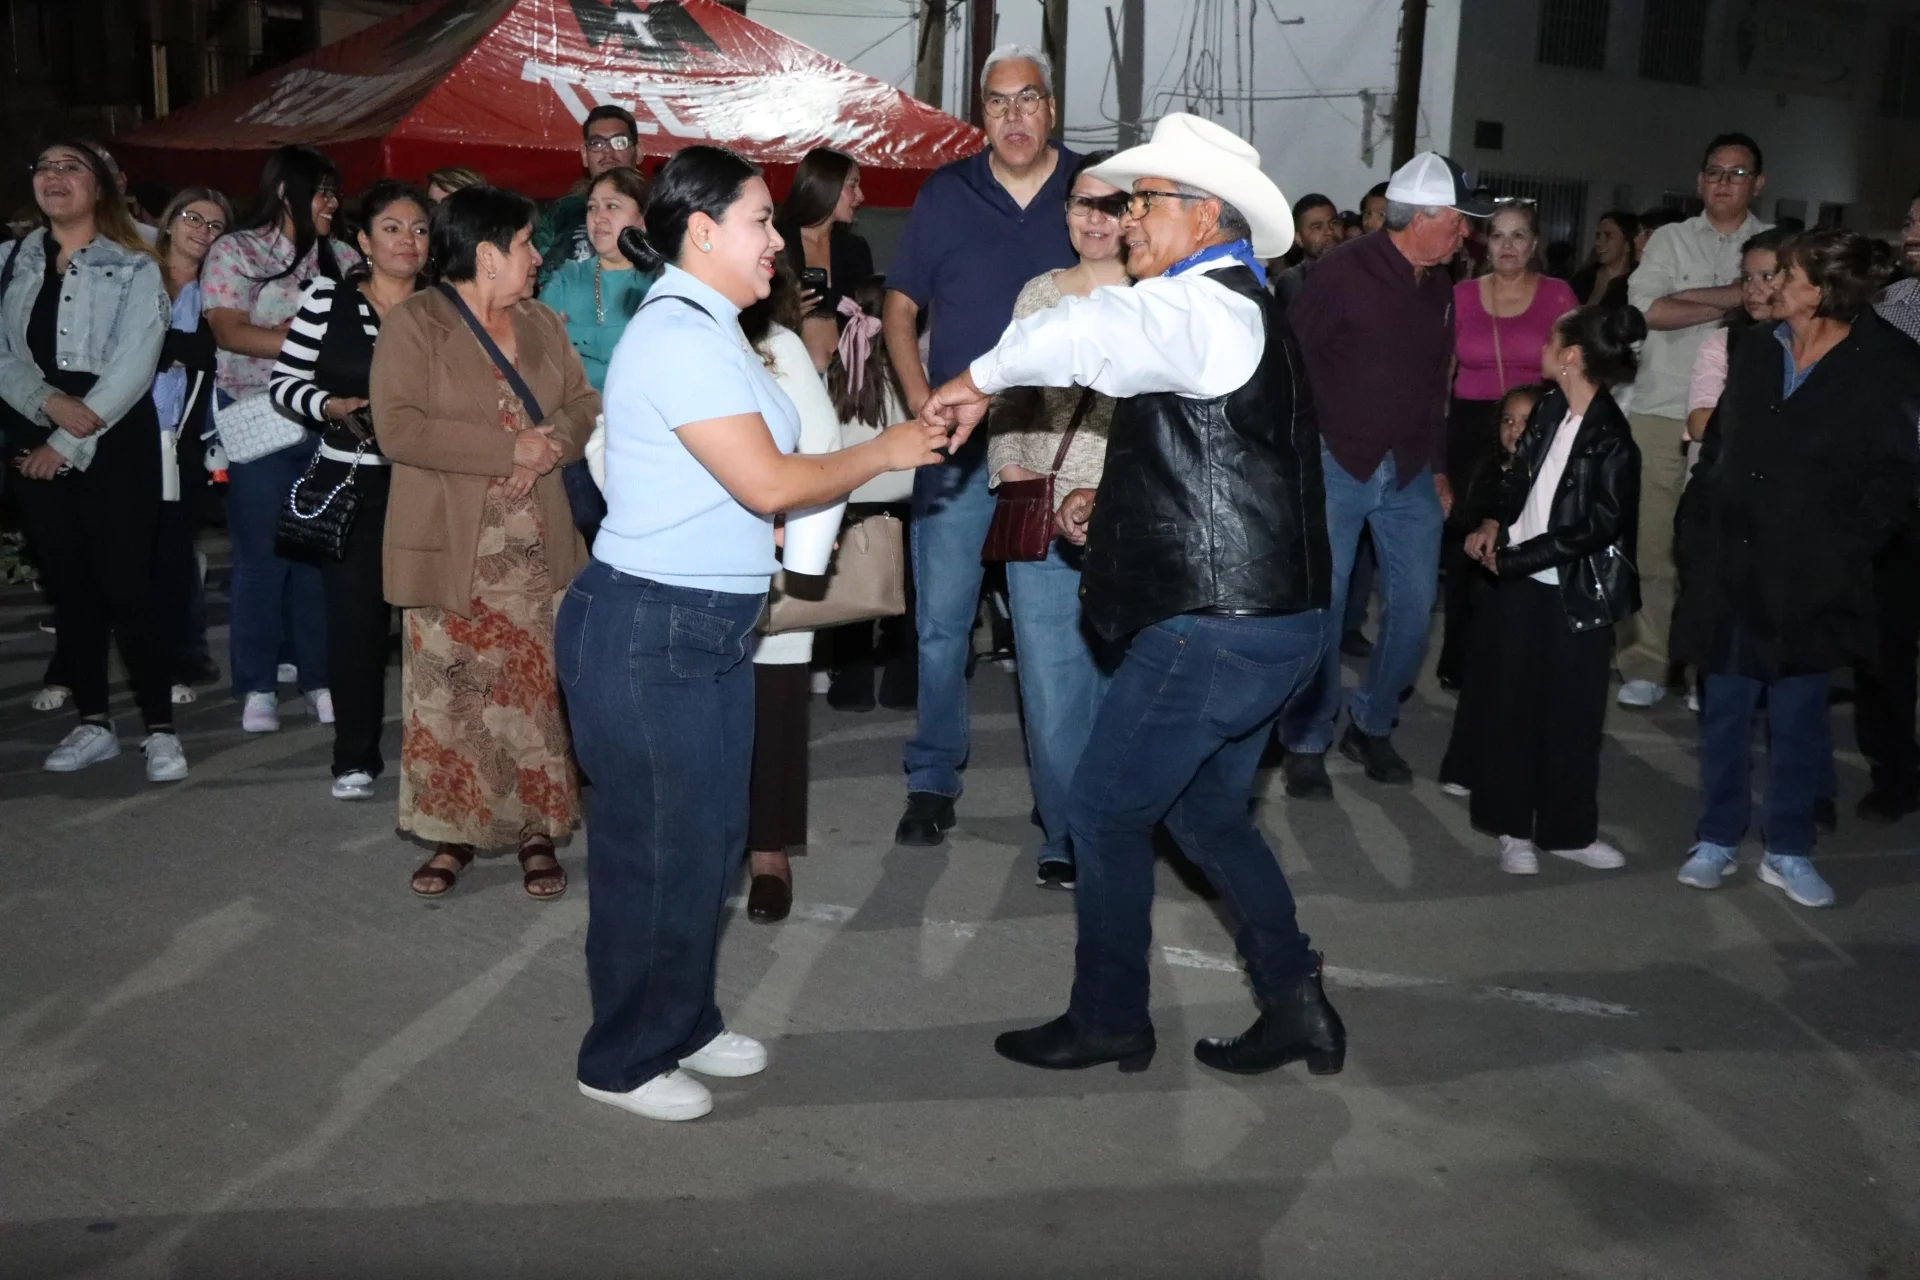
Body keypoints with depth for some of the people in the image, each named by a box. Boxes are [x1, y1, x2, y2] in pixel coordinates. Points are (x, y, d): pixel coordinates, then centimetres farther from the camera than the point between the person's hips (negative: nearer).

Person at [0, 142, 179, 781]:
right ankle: (93, 723, 19)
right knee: (67, 588, 9)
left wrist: (70, 441, -15)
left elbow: (132, 367, -10)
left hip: (115, 445, -4)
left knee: (125, 588, -7)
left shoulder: (133, 269, 0)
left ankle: (160, 728, 0)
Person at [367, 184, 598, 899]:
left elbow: (583, 404, 11)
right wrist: (510, 448, -18)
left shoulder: (540, 324, 13)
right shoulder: (414, 323, -6)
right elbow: (397, 427, -17)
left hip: (536, 548, 4)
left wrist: (554, 444, -12)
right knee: (450, 697, 2)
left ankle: (537, 833, 15)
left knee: (535, 691, 4)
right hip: (452, 551, -4)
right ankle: (454, 835, 16)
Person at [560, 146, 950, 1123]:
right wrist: (883, 453, -10)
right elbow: (766, 483, -21)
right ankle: (623, 1060, 19)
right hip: (648, 633, -10)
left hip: (709, 629, 10)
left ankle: (683, 1024, 35)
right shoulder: (678, 337, -19)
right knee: (657, 847, 2)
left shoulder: (710, 330, 14)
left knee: (710, 836, 18)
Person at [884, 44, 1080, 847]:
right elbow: (901, 308, 7)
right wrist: (921, 404, -6)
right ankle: (932, 781, 15)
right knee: (942, 620, 3)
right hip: (958, 443, 0)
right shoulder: (946, 194, 2)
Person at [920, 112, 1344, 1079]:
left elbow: (1085, 332, -35)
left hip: (1215, 627, -10)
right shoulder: (1236, 313, 18)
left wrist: (979, 379, -19)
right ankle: (1295, 1004, 22)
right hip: (1273, 618, 10)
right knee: (1206, 811, 20)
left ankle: (1107, 1020, 18)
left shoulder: (1203, 306, -15)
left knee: (1106, 812, 4)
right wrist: (1116, 498, 14)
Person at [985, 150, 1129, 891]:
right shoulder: (1039, 295, 11)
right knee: (1051, 691, 4)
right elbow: (1008, 399, 16)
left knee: (1119, 685, 5)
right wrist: (1011, 471, -1)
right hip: (1040, 526, 3)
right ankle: (1066, 838, 21)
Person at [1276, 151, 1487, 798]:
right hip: (1337, 463, -6)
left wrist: (1439, 466, 15)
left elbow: (1434, 382, 17)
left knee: (1413, 604, 5)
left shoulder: (1439, 286, 10)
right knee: (1321, 603, -4)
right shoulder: (1345, 271, -9)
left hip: (1409, 472, 6)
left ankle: (1371, 726, 23)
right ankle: (1306, 743, 9)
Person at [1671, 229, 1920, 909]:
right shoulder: (1756, 351, 7)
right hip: (1730, 567, 4)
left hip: (1810, 579, -3)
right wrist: (1697, 530, 5)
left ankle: (1788, 851, 20)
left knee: (1798, 716, 7)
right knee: (1724, 709, 10)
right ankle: (1717, 839, 21)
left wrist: (1847, 548, -12)